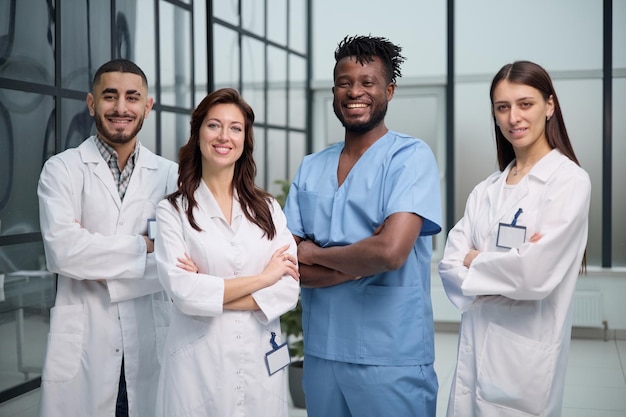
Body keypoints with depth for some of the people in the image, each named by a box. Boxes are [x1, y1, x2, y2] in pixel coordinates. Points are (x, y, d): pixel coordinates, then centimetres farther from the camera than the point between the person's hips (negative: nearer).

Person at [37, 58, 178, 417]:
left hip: (153, 343, 2)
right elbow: (62, 250, -14)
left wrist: (105, 266, -11)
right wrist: (143, 245, -10)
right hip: (83, 345, -1)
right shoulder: (62, 169, 0)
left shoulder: (170, 175, 5)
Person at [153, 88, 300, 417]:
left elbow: (289, 288, -3)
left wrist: (212, 293, -13)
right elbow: (183, 291, -14)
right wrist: (262, 278, -9)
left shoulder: (268, 208, 5)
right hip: (199, 364, -2)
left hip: (262, 362, 3)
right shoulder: (172, 210, -3)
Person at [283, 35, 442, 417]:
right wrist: (361, 262, -14)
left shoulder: (412, 156, -9)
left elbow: (391, 251, -23)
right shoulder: (310, 168, 7)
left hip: (391, 359, -5)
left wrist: (316, 254, -7)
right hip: (320, 352, 5)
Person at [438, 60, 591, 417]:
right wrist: (507, 269, -16)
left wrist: (475, 261, -5)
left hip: (527, 351, -5)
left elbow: (536, 273, -21)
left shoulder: (569, 180, -10)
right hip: (476, 345, 6)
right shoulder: (487, 189, 8)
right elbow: (450, 263, 0)